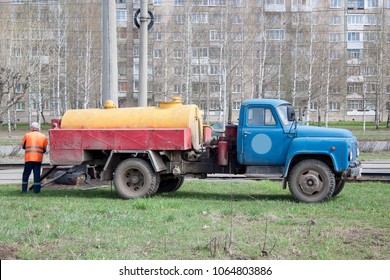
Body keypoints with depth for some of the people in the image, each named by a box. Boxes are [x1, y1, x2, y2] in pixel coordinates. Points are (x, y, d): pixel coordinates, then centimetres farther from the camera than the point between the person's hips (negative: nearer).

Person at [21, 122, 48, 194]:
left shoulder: (27, 135, 2)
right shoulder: (43, 136, 7)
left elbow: (23, 146, 11)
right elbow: (44, 149, 11)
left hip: (28, 158, -1)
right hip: (38, 158, 1)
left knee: (26, 174, 6)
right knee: (37, 174, 4)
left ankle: (24, 189, 4)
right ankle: (36, 190, 1)